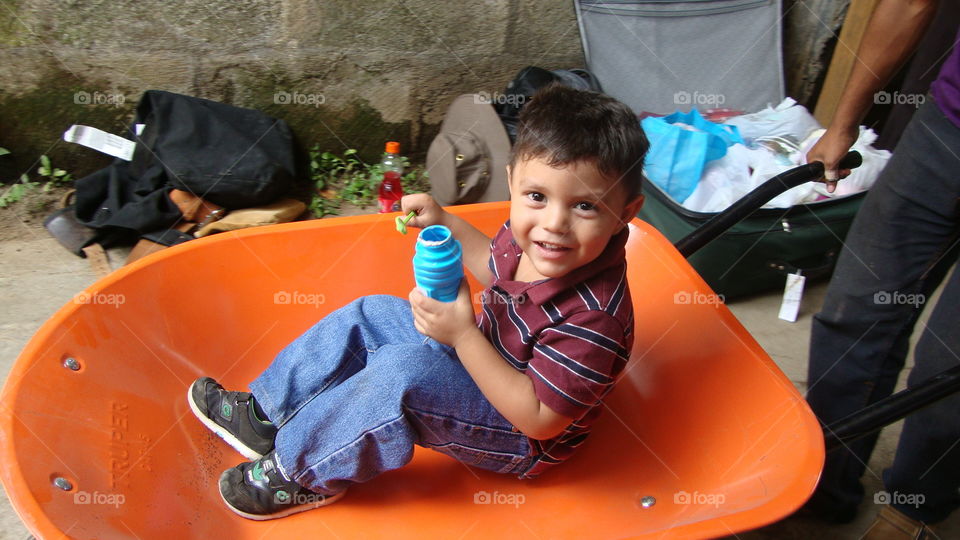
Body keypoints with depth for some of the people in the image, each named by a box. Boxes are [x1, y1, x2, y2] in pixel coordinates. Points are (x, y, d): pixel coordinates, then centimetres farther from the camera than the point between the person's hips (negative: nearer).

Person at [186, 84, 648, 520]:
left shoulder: (592, 319, -36)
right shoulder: (530, 234, -12)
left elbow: (540, 420, -30)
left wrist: (463, 335, -35)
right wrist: (445, 223, 2)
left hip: (523, 440, -8)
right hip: (483, 357, 9)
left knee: (401, 371, -30)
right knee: (369, 315, 6)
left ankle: (300, 472, -5)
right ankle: (266, 413, 17)